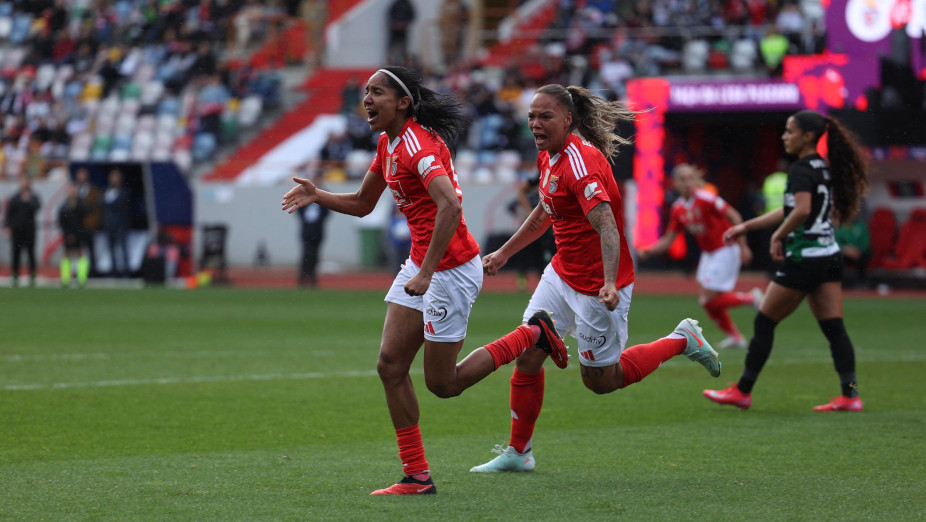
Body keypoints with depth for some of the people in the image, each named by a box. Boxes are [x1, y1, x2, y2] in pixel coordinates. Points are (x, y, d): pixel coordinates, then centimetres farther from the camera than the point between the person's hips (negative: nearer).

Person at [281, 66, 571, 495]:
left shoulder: (418, 143, -21)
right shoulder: (388, 143, 9)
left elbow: (450, 206, -34)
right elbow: (362, 204, 20)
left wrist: (426, 273, -34)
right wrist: (317, 196, 3)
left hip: (452, 269, -9)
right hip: (420, 265, 9)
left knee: (442, 383, 1)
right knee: (390, 367, 2)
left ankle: (533, 334, 16)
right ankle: (417, 476, 7)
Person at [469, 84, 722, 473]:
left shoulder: (580, 161, -25)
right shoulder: (549, 156, 5)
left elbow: (606, 226, -35)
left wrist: (610, 285, -46)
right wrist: (503, 253, 27)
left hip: (596, 286, -8)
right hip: (562, 274, 8)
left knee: (599, 380, 3)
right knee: (527, 355, 1)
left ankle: (682, 340, 19)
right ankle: (518, 453, 13)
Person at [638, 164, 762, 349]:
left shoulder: (705, 198, -19)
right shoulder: (678, 209, 2)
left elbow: (734, 217, -17)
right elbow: (668, 239, 7)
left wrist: (742, 246, -19)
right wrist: (647, 251, -9)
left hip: (725, 250, -8)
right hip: (708, 253, 8)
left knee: (708, 300, -11)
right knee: (705, 300, 6)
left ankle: (751, 298, 6)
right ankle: (735, 337, 20)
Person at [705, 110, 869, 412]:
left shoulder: (801, 170, -14)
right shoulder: (824, 168, 15)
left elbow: (802, 210, -31)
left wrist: (778, 237, -17)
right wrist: (746, 227, 26)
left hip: (803, 259, -9)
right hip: (829, 257, 9)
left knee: (764, 323, 3)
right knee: (834, 328, 4)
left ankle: (742, 392, 10)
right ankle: (850, 395, -3)